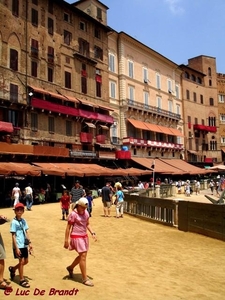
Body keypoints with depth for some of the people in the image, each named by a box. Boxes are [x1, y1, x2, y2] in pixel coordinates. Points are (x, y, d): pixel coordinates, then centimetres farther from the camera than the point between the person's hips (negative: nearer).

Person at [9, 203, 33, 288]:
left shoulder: (24, 220, 7)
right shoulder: (14, 222, -12)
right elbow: (13, 236, -14)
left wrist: (29, 243, 8)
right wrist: (16, 248, -17)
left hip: (24, 245, 7)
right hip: (18, 245, -7)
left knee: (26, 261, 14)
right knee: (21, 261, -1)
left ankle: (13, 269, 38)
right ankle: (22, 280, 15)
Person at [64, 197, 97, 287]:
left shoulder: (86, 213, 4)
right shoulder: (73, 214, -15)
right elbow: (68, 228, -12)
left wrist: (92, 233, 0)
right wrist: (66, 241, -12)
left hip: (84, 236, 7)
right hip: (76, 237, -7)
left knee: (82, 256, 15)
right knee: (83, 256, -7)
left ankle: (70, 267, 40)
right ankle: (85, 279, 5)